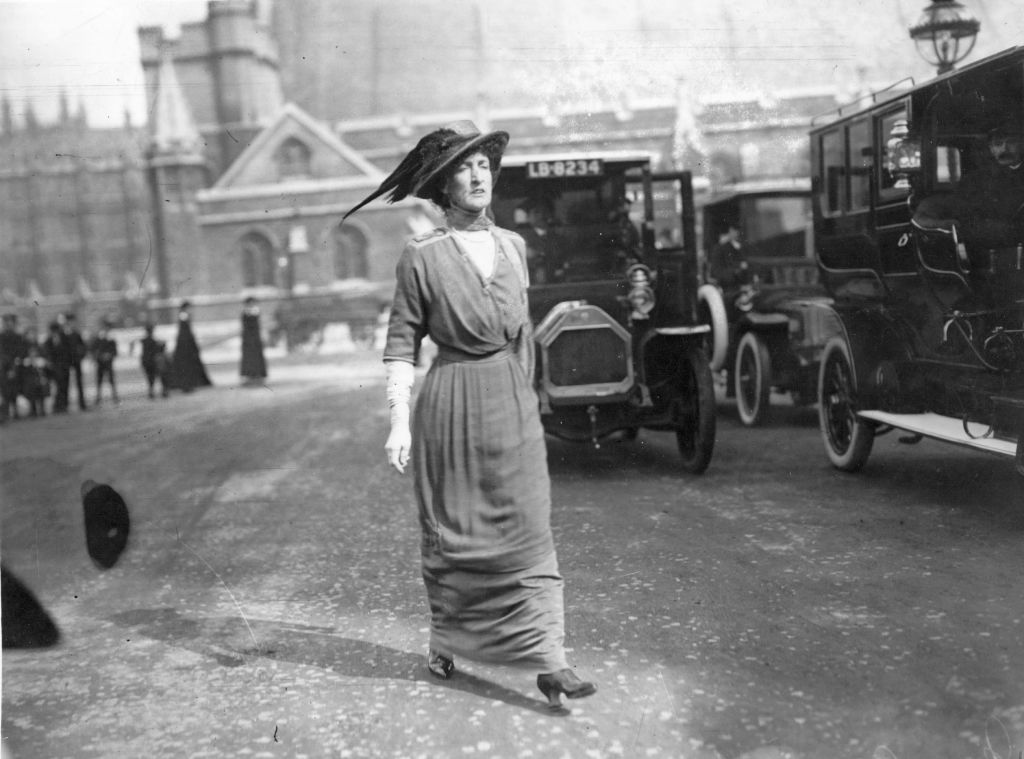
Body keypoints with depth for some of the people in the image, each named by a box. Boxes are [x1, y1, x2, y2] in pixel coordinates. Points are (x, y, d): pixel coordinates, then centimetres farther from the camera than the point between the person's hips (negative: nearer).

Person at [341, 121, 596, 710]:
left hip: (514, 403, 3)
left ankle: (549, 661, 1)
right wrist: (400, 421, -11)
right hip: (452, 403, -3)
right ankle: (446, 643, 29)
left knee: (530, 530, -1)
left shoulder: (515, 246, 8)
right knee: (452, 534, 9)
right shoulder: (423, 256, -6)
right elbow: (402, 345, -5)